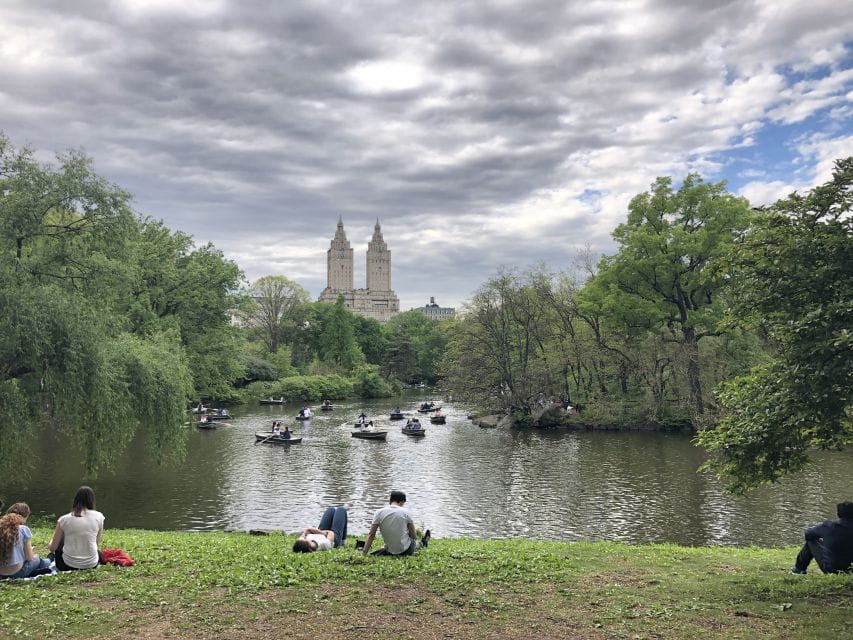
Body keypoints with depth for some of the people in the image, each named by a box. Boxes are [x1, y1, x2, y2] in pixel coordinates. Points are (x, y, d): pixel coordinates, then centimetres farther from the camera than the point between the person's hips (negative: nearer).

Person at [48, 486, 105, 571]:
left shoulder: (64, 520, -6)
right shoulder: (98, 516, -5)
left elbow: (53, 548, 2)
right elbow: (97, 544, 6)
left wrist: (51, 542, 25)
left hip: (68, 566, -1)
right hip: (91, 565, 1)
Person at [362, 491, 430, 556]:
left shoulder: (379, 513, -6)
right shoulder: (405, 512, -9)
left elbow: (371, 535, -6)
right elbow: (413, 536, -1)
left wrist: (364, 553, -2)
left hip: (390, 551, 2)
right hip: (406, 550, -2)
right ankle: (422, 543, 59)